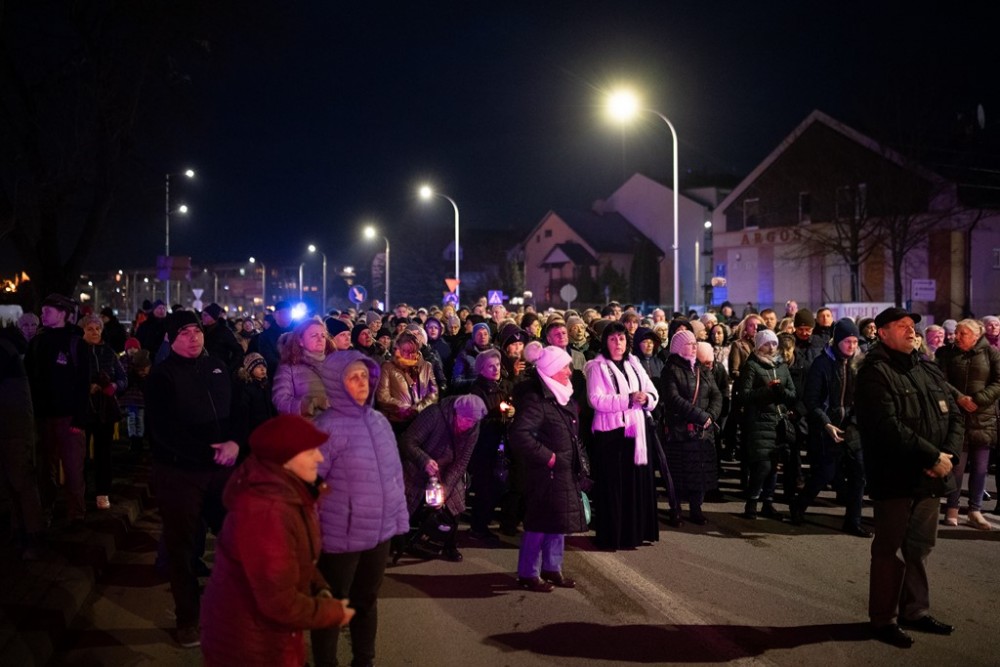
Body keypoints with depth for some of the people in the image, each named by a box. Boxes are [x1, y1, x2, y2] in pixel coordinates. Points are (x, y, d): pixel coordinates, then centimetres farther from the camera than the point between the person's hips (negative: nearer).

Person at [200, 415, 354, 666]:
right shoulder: (266, 512, -31)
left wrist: (321, 591, -3)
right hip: (247, 646, -8)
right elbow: (280, 604, -27)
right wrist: (333, 613, -14)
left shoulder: (288, 492, -1)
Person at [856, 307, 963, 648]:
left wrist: (948, 454, -7)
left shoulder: (930, 371, 14)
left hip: (930, 477, 7)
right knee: (888, 550, 2)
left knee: (920, 546, 16)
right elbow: (888, 426, -21)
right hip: (894, 477, -7)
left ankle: (915, 611, 29)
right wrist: (933, 457, -20)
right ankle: (883, 619, 12)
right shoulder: (875, 373, -11)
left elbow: (954, 416, 11)